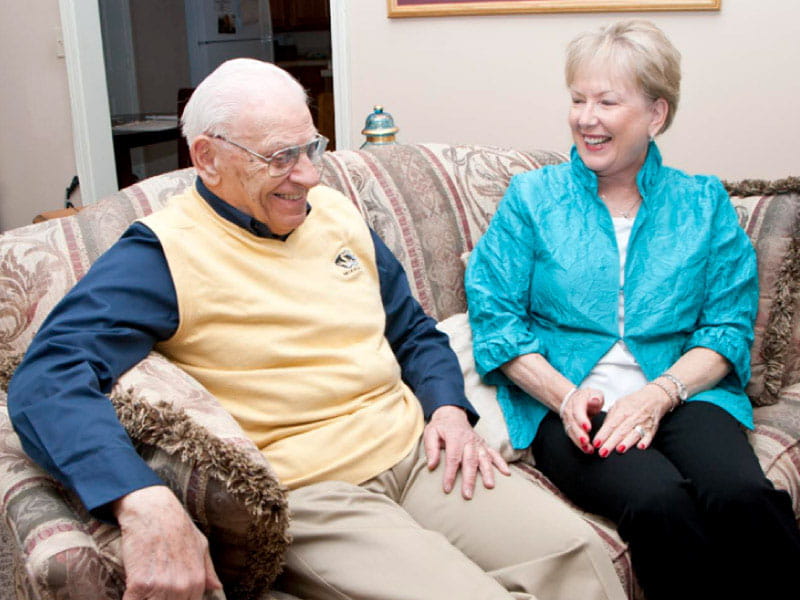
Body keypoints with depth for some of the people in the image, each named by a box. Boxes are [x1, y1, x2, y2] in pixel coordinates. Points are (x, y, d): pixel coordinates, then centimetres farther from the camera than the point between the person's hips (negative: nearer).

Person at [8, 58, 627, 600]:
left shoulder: (338, 213, 13)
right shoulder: (164, 253, -8)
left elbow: (415, 331, 23)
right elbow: (48, 379, -22)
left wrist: (449, 408, 2)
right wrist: (143, 501, -38)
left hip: (416, 453, 6)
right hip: (300, 494, -6)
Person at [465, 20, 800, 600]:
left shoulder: (704, 204, 15)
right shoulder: (531, 198, 11)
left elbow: (729, 326, 7)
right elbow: (494, 316, 3)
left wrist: (660, 393, -12)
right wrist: (565, 394, -13)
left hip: (682, 395, 2)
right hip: (565, 405, -1)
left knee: (744, 499, -30)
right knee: (661, 504, -32)